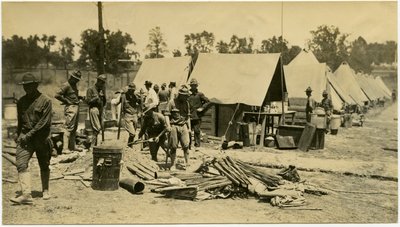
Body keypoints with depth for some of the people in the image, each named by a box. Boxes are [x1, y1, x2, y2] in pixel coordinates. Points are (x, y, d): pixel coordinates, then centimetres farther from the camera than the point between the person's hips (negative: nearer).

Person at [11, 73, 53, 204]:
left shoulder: (45, 101, -6)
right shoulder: (21, 101, 10)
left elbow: (44, 122, -12)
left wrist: (29, 134, -15)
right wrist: (19, 134, 17)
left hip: (41, 138, -3)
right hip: (25, 137, 3)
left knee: (44, 166, 8)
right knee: (21, 164, -14)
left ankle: (45, 190, 27)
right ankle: (26, 195, -18)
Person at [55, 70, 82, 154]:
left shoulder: (74, 85, 16)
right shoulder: (66, 85, -12)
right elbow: (57, 95, -19)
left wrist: (79, 97, 10)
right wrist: (66, 101, -13)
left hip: (76, 107, 10)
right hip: (70, 108, -9)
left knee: (74, 128, 14)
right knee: (69, 128, -10)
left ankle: (72, 146, 22)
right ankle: (66, 148, -7)